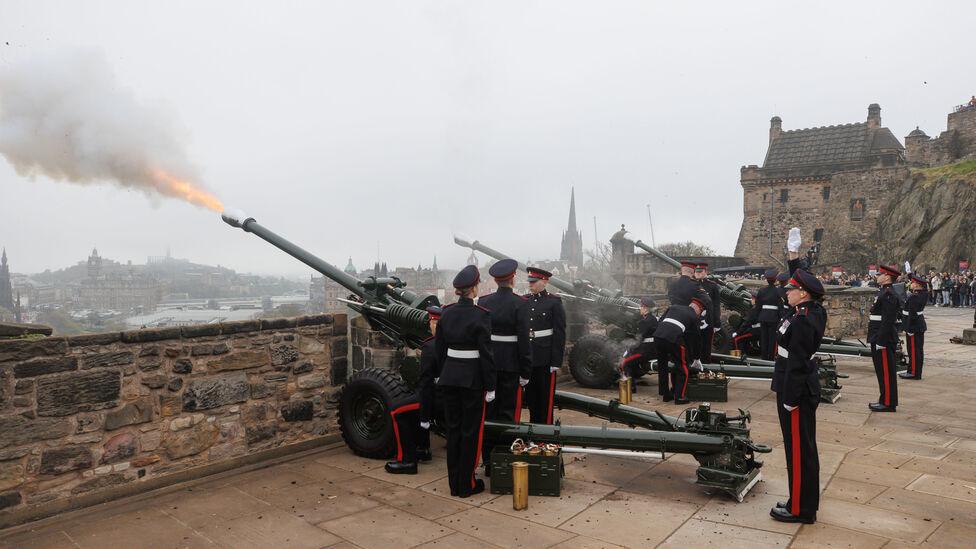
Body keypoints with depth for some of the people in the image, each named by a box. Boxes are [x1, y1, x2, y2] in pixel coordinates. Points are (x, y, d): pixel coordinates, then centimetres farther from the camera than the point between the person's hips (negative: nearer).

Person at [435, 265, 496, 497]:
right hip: (472, 379, -5)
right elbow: (486, 353, -14)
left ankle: (454, 483, 22)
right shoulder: (480, 315, -14)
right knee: (471, 431, 6)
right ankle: (467, 485, 15)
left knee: (453, 429, 14)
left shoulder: (446, 313, 3)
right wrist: (490, 386, -7)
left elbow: (439, 347, 9)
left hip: (449, 376, 6)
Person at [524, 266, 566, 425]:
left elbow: (560, 333, -9)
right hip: (527, 357, 5)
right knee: (530, 394, 13)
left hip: (545, 359, -5)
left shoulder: (554, 302, -6)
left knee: (546, 396, 4)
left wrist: (556, 361, -13)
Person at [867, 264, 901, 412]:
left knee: (886, 371, -2)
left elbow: (887, 320, -21)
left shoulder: (889, 294, -16)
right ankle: (885, 400, 23)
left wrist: (881, 341, -22)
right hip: (879, 338, 10)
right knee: (882, 370, 15)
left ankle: (888, 403, 5)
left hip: (884, 338, -10)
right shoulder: (883, 292, 15)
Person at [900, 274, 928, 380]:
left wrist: (909, 329, -20)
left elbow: (912, 314, -23)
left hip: (914, 326, -10)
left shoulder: (914, 297, -21)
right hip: (920, 326, 10)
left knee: (913, 350, -3)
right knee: (918, 350, 15)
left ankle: (913, 373, 3)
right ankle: (917, 372, 24)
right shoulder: (923, 294, 5)